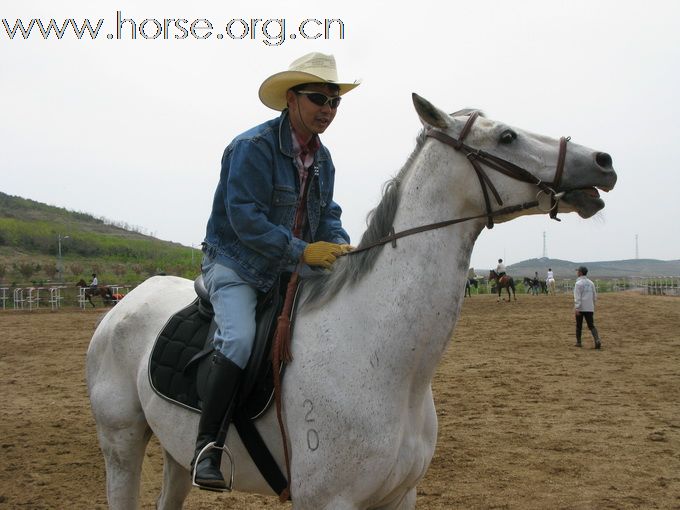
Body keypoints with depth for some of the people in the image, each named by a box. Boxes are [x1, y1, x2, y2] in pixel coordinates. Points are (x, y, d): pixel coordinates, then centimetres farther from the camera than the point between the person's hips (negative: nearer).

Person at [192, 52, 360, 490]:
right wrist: (303, 250, -28)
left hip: (293, 269, 8)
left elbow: (328, 216, 12)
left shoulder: (322, 158, 9)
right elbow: (244, 217, -23)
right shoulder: (253, 147, -16)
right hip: (235, 265, -8)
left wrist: (342, 247, -11)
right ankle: (206, 448, -21)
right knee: (239, 339, -31)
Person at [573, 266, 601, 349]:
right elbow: (595, 296, 16)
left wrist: (576, 308, -21)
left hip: (580, 308, -5)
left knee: (579, 326, 10)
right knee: (591, 326, 2)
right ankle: (597, 341, -18)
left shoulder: (578, 283, -9)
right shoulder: (591, 283, 11)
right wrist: (593, 305, 29)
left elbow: (577, 297, -17)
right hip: (589, 308, 5)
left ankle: (578, 342, 17)